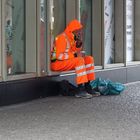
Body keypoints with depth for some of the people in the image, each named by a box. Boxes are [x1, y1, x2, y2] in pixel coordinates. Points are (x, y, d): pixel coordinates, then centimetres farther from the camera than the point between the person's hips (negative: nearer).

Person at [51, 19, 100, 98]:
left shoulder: (72, 37, 11)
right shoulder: (62, 38, -18)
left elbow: (76, 51, 10)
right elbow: (59, 56, -26)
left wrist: (79, 43, -7)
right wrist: (75, 55, -23)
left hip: (68, 61, 10)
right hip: (56, 63, -10)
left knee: (89, 59, 1)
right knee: (80, 60, -31)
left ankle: (87, 87, -4)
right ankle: (80, 90, -32)